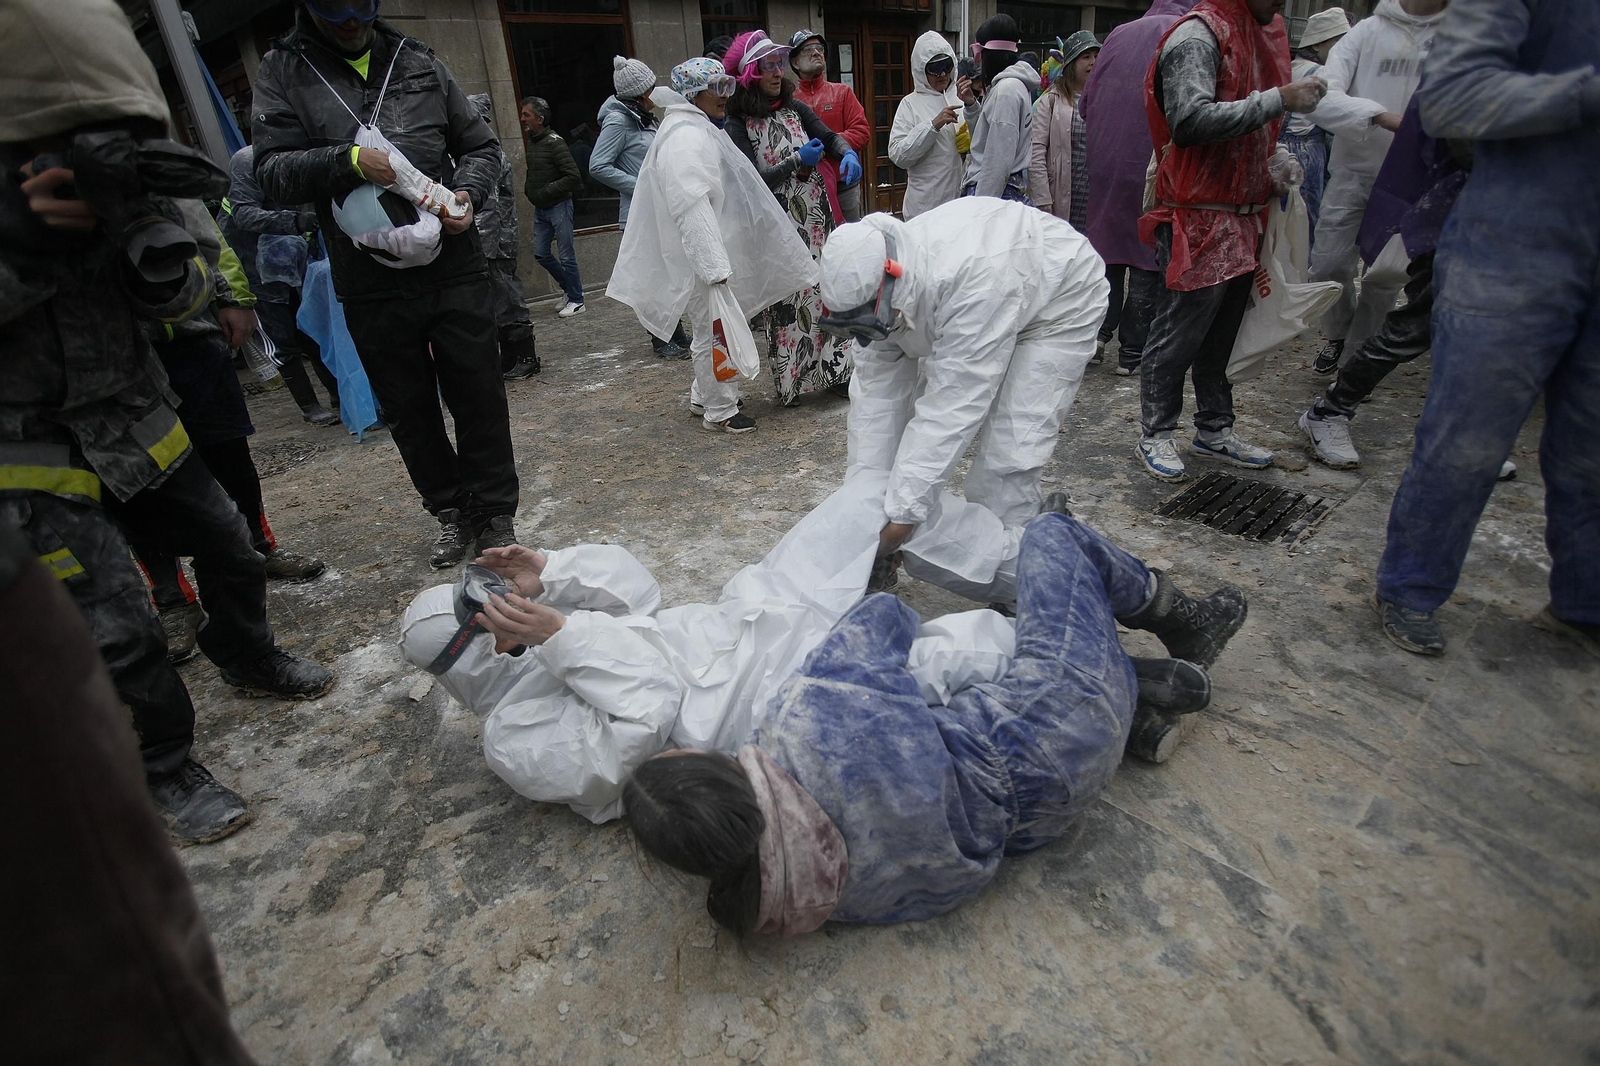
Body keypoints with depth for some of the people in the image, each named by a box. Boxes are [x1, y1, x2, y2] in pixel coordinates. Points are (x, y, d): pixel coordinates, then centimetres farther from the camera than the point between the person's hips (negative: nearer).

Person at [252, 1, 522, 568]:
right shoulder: (283, 71, 6)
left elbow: (481, 145, 15)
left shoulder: (418, 62, 11)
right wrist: (347, 160, -19)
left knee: (480, 396, 3)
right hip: (371, 286, 0)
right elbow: (272, 171, -3)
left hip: (455, 268, 0)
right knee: (410, 412, 9)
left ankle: (494, 514, 18)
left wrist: (468, 193, -5)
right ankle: (451, 511, 26)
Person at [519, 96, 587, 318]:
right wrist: (529, 189, 7)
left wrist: (547, 191, -18)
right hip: (540, 208, 8)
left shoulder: (554, 142, -14)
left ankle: (576, 301, 7)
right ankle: (569, 286, 26)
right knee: (541, 253, 9)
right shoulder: (531, 141, 9)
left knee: (566, 255, -2)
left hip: (558, 206, -8)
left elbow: (573, 176, -20)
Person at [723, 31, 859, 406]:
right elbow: (753, 181, -13)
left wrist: (848, 154, -11)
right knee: (785, 300, -3)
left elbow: (831, 138, 12)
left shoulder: (795, 108, 9)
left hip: (817, 216, 5)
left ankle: (835, 371, 17)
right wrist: (798, 160, -20)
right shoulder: (737, 126, -6)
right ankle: (790, 380, 10)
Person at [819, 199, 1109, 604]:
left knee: (1010, 450, -18)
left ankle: (1005, 591, -3)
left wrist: (903, 511, -41)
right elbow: (877, 391, -18)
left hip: (1059, 302, -7)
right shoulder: (874, 289, -21)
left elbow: (955, 405, -43)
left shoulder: (975, 280, -44)